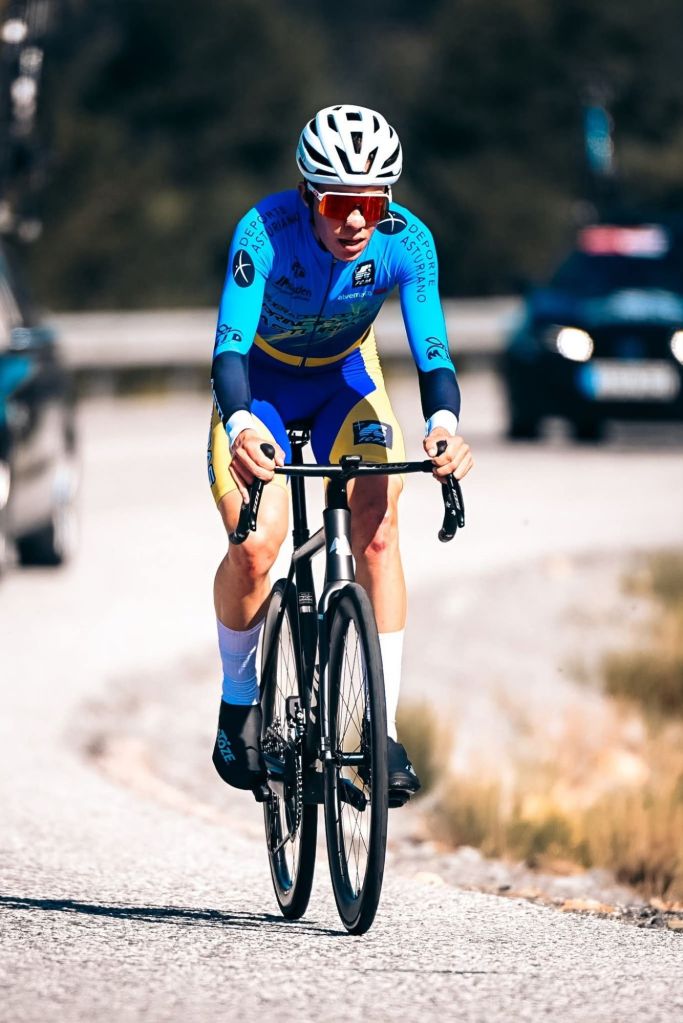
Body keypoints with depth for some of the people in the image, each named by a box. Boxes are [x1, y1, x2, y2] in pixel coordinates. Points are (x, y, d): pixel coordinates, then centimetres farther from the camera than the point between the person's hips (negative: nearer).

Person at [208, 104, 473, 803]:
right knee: (257, 545, -22)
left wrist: (444, 424, -54)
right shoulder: (266, 232, -33)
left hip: (345, 380, 2)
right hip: (260, 383, -2)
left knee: (377, 531, -20)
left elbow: (431, 351, -33)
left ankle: (384, 732, -13)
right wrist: (240, 426, -60)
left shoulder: (406, 241, -26)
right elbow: (230, 346, -40)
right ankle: (238, 702, 5)